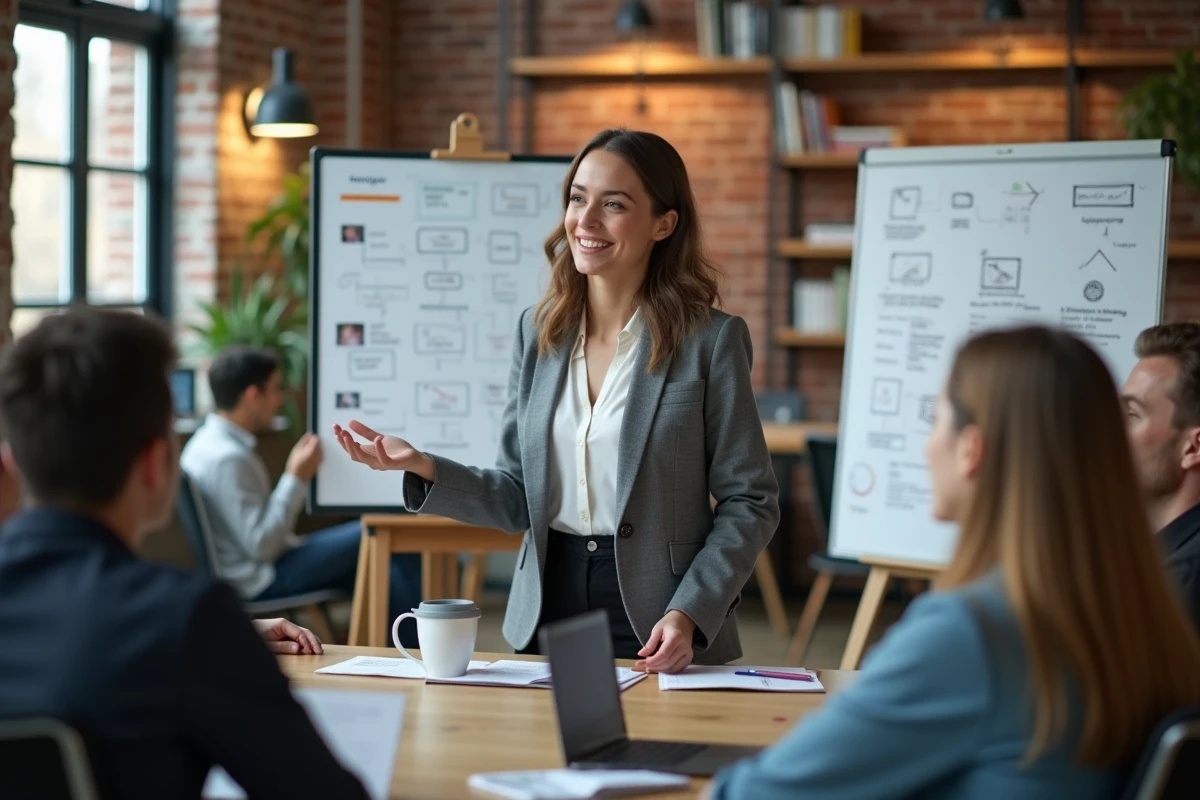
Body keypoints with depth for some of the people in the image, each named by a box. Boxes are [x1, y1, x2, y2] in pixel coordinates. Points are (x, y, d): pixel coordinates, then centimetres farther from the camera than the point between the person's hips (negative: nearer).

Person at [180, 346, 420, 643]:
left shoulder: (210, 441, 10)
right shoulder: (228, 458, -22)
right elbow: (261, 546, -24)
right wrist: (296, 478, -18)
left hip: (253, 571, 10)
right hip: (262, 581, -10)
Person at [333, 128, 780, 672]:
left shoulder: (711, 340, -7)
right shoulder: (539, 331, 6)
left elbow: (750, 502, -6)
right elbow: (518, 500, 6)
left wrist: (688, 614, -17)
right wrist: (421, 468, -9)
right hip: (548, 617, 4)